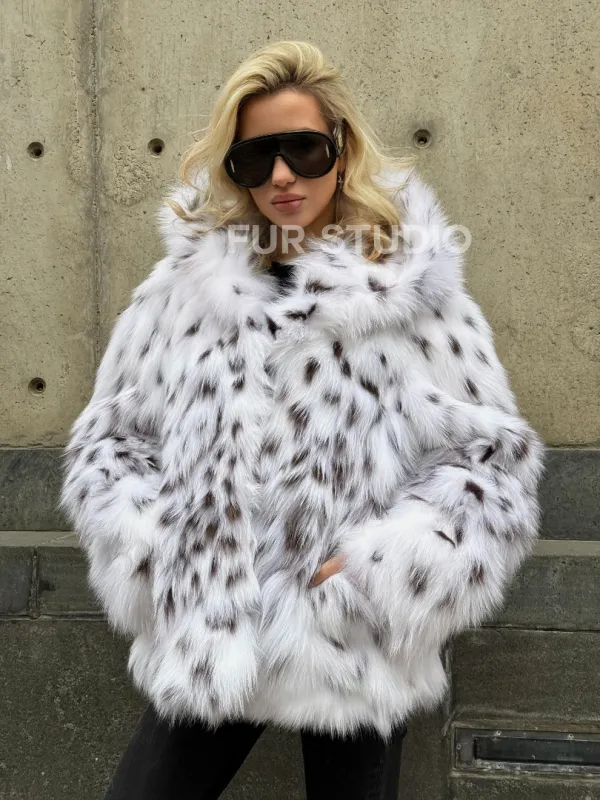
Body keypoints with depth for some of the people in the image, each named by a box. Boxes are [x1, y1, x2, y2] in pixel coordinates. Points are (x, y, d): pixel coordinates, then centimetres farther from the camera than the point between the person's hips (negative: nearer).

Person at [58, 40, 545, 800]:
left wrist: (379, 566, -12)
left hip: (357, 651, -1)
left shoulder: (411, 288, -6)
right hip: (205, 641, 2)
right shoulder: (184, 286, 0)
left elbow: (494, 459, -4)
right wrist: (152, 553, -5)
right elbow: (106, 438, 9)